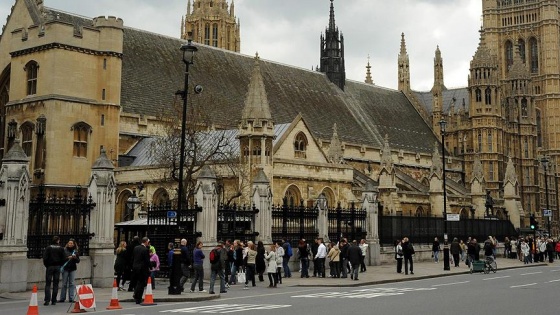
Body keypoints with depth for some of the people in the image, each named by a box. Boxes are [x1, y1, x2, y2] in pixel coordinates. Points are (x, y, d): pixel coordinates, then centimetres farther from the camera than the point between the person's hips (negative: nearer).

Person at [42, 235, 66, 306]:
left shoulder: (48, 248, -4)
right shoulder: (61, 248, -1)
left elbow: (45, 258, -9)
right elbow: (63, 259, -2)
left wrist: (46, 265, 5)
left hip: (50, 266, -1)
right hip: (57, 267, 1)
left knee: (48, 284, 2)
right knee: (55, 284, 6)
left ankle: (47, 300, -10)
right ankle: (54, 300, 6)